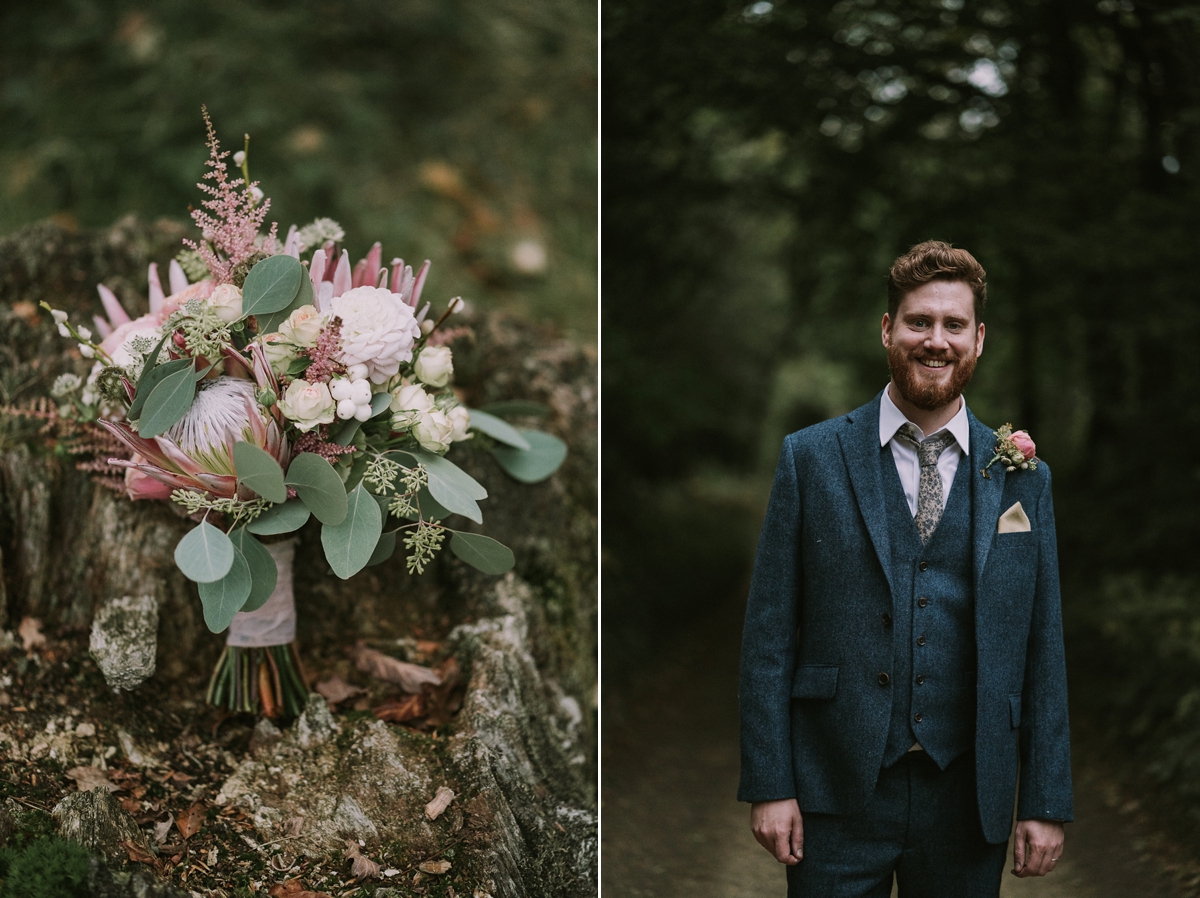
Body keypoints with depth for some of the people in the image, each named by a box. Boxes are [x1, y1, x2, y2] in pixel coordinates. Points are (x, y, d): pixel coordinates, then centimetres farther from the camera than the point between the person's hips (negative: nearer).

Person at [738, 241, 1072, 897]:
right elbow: (769, 632, -1)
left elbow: (1042, 647, 5)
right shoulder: (810, 458, 0)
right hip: (838, 794, -1)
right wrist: (769, 785, -6)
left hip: (967, 796, 2)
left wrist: (1046, 804, 2)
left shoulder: (1023, 476, 5)